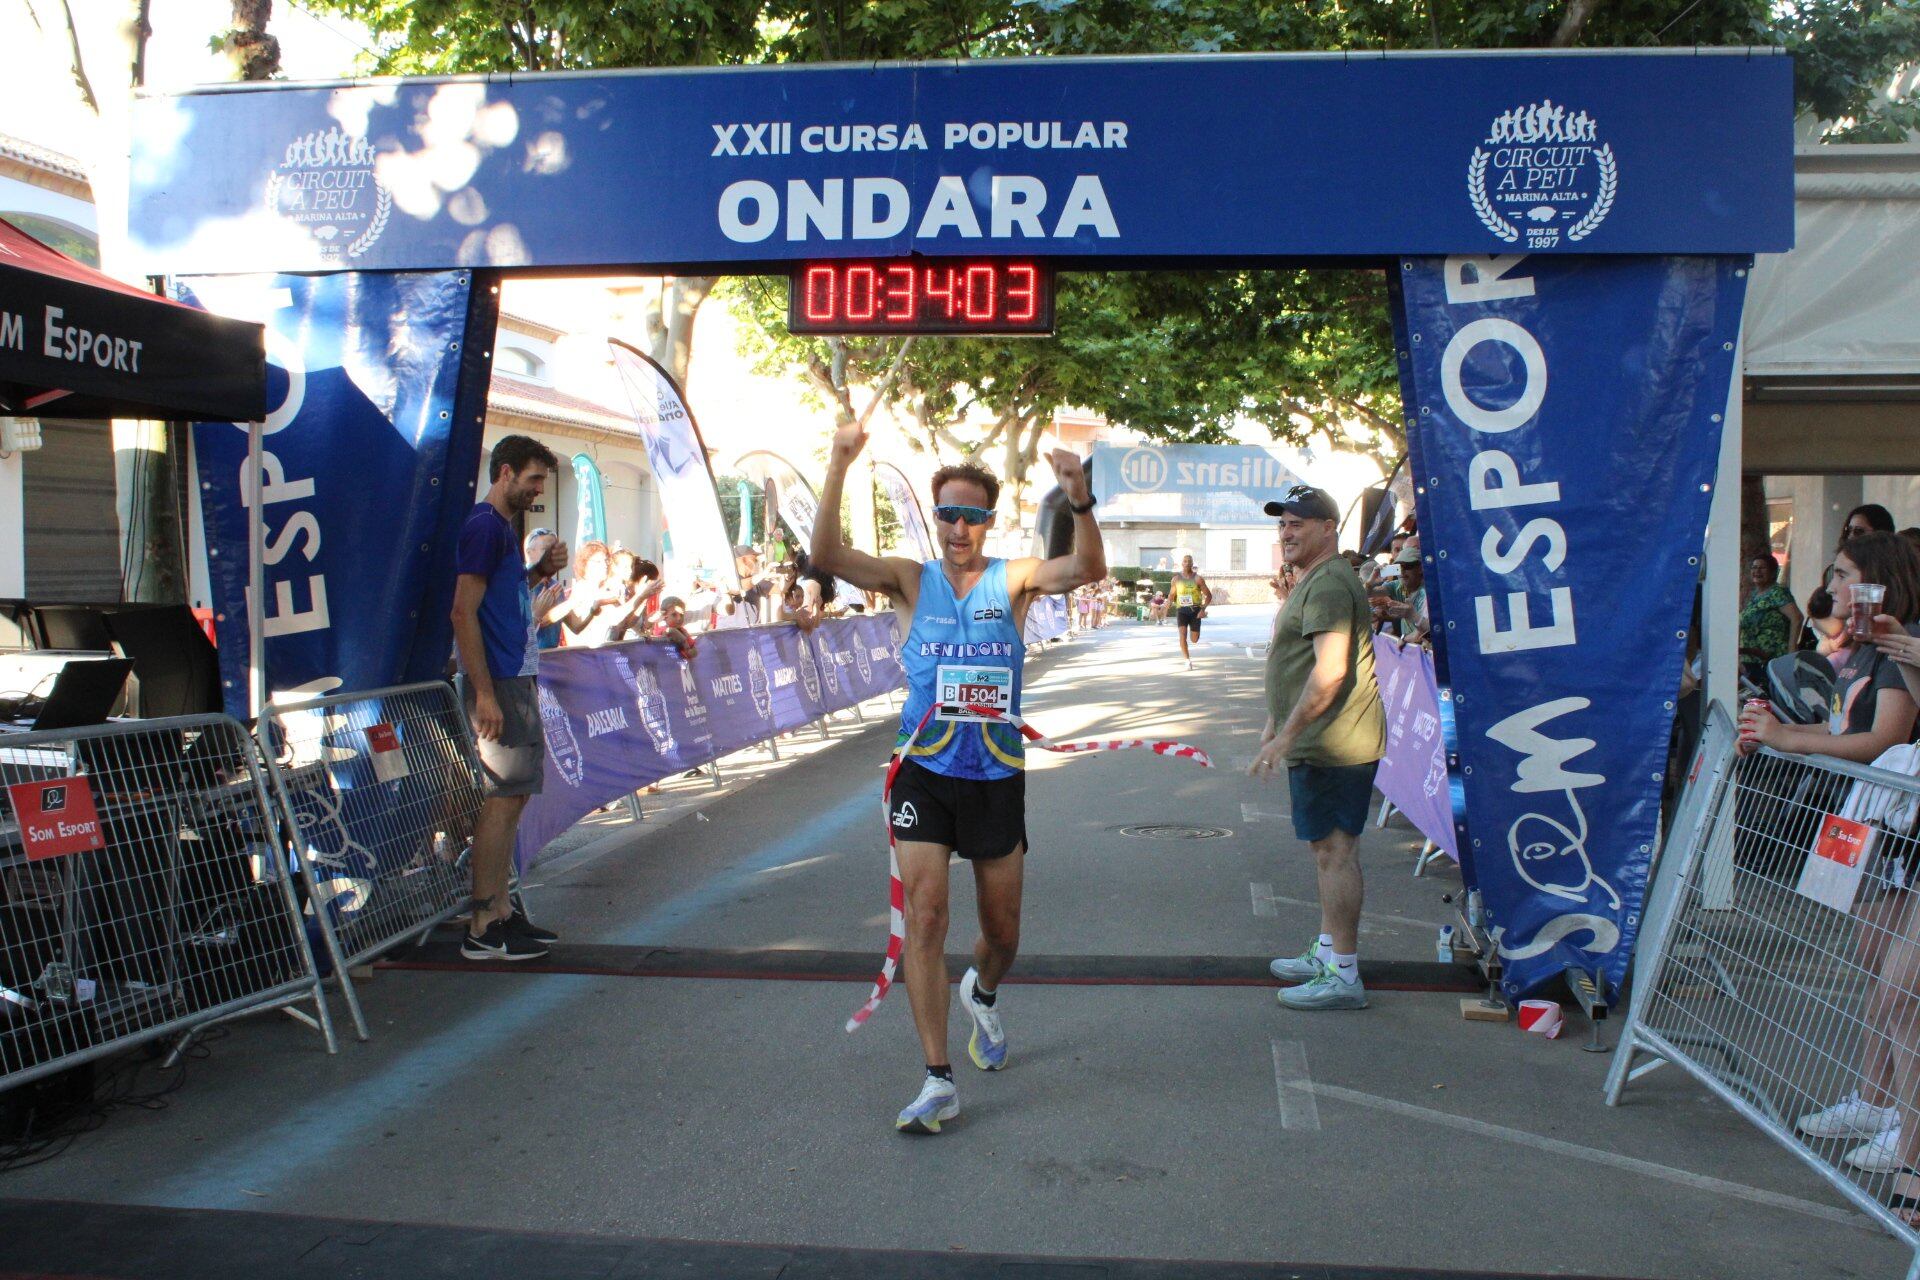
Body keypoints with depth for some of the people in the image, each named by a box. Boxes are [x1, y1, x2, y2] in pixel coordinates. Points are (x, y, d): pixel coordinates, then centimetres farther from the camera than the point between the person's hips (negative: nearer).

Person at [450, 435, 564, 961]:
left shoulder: (503, 527, 19)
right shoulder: (485, 525, -12)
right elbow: (463, 612, -19)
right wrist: (485, 694, -22)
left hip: (518, 680, 10)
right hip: (499, 682, -10)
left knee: (513, 797, 12)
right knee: (502, 799, -8)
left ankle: (500, 909, 19)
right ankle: (483, 928, -4)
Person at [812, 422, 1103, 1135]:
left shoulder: (1014, 581, -1)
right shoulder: (912, 581, 1)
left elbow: (1088, 569, -19)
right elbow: (826, 556, -13)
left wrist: (1080, 501, -36)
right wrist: (839, 468, -24)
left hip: (996, 776, 1)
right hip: (924, 773, 0)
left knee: (1002, 930, 13)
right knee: (925, 915, -11)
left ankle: (982, 995, 49)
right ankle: (938, 1082, -2)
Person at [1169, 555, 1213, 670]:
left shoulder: (1198, 579, -5)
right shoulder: (1176, 579, 1)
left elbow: (1209, 596, -3)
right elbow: (1171, 595, 15)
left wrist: (1203, 609, -15)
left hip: (1195, 610, 0)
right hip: (1181, 610, 0)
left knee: (1195, 639, 3)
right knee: (1183, 634, -20)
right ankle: (1187, 661, -17)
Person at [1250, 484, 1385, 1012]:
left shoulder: (1329, 583, -16)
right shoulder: (1313, 582, 20)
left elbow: (1330, 672, -25)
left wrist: (1285, 736, -23)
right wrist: (1275, 724, 28)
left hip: (1332, 746, -11)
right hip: (1320, 744, 11)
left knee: (1335, 851, -8)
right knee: (1329, 850, 17)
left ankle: (1343, 976, -4)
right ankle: (1326, 953, 28)